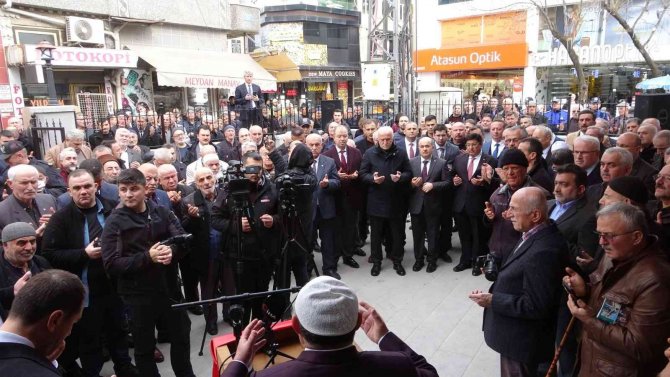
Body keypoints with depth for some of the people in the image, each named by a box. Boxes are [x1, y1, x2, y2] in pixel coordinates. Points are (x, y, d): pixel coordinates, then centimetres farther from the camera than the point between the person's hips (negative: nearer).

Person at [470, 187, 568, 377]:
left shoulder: (543, 252, -32)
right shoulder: (537, 235, -1)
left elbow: (536, 306, -28)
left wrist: (493, 301, -23)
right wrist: (498, 271, 1)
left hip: (522, 340, -9)